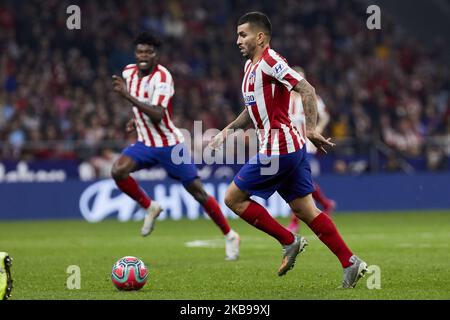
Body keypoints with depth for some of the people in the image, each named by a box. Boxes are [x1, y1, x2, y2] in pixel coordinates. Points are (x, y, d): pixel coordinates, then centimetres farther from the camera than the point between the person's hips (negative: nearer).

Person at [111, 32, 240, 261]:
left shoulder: (162, 77, -21)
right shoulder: (129, 72, 1)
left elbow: (157, 115, -35)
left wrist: (127, 96, -40)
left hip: (169, 144, -6)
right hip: (145, 144, 6)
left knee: (198, 192, -3)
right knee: (118, 171, -21)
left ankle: (230, 236, 14)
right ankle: (150, 208, 2)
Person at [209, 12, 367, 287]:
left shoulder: (269, 61, -13)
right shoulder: (251, 66, 18)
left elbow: (307, 90, -20)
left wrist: (311, 130, -25)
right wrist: (228, 130, 19)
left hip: (277, 149, -10)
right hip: (293, 147, 10)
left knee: (234, 198, -1)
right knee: (305, 210, 8)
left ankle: (289, 242, 1)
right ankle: (351, 263, 3)